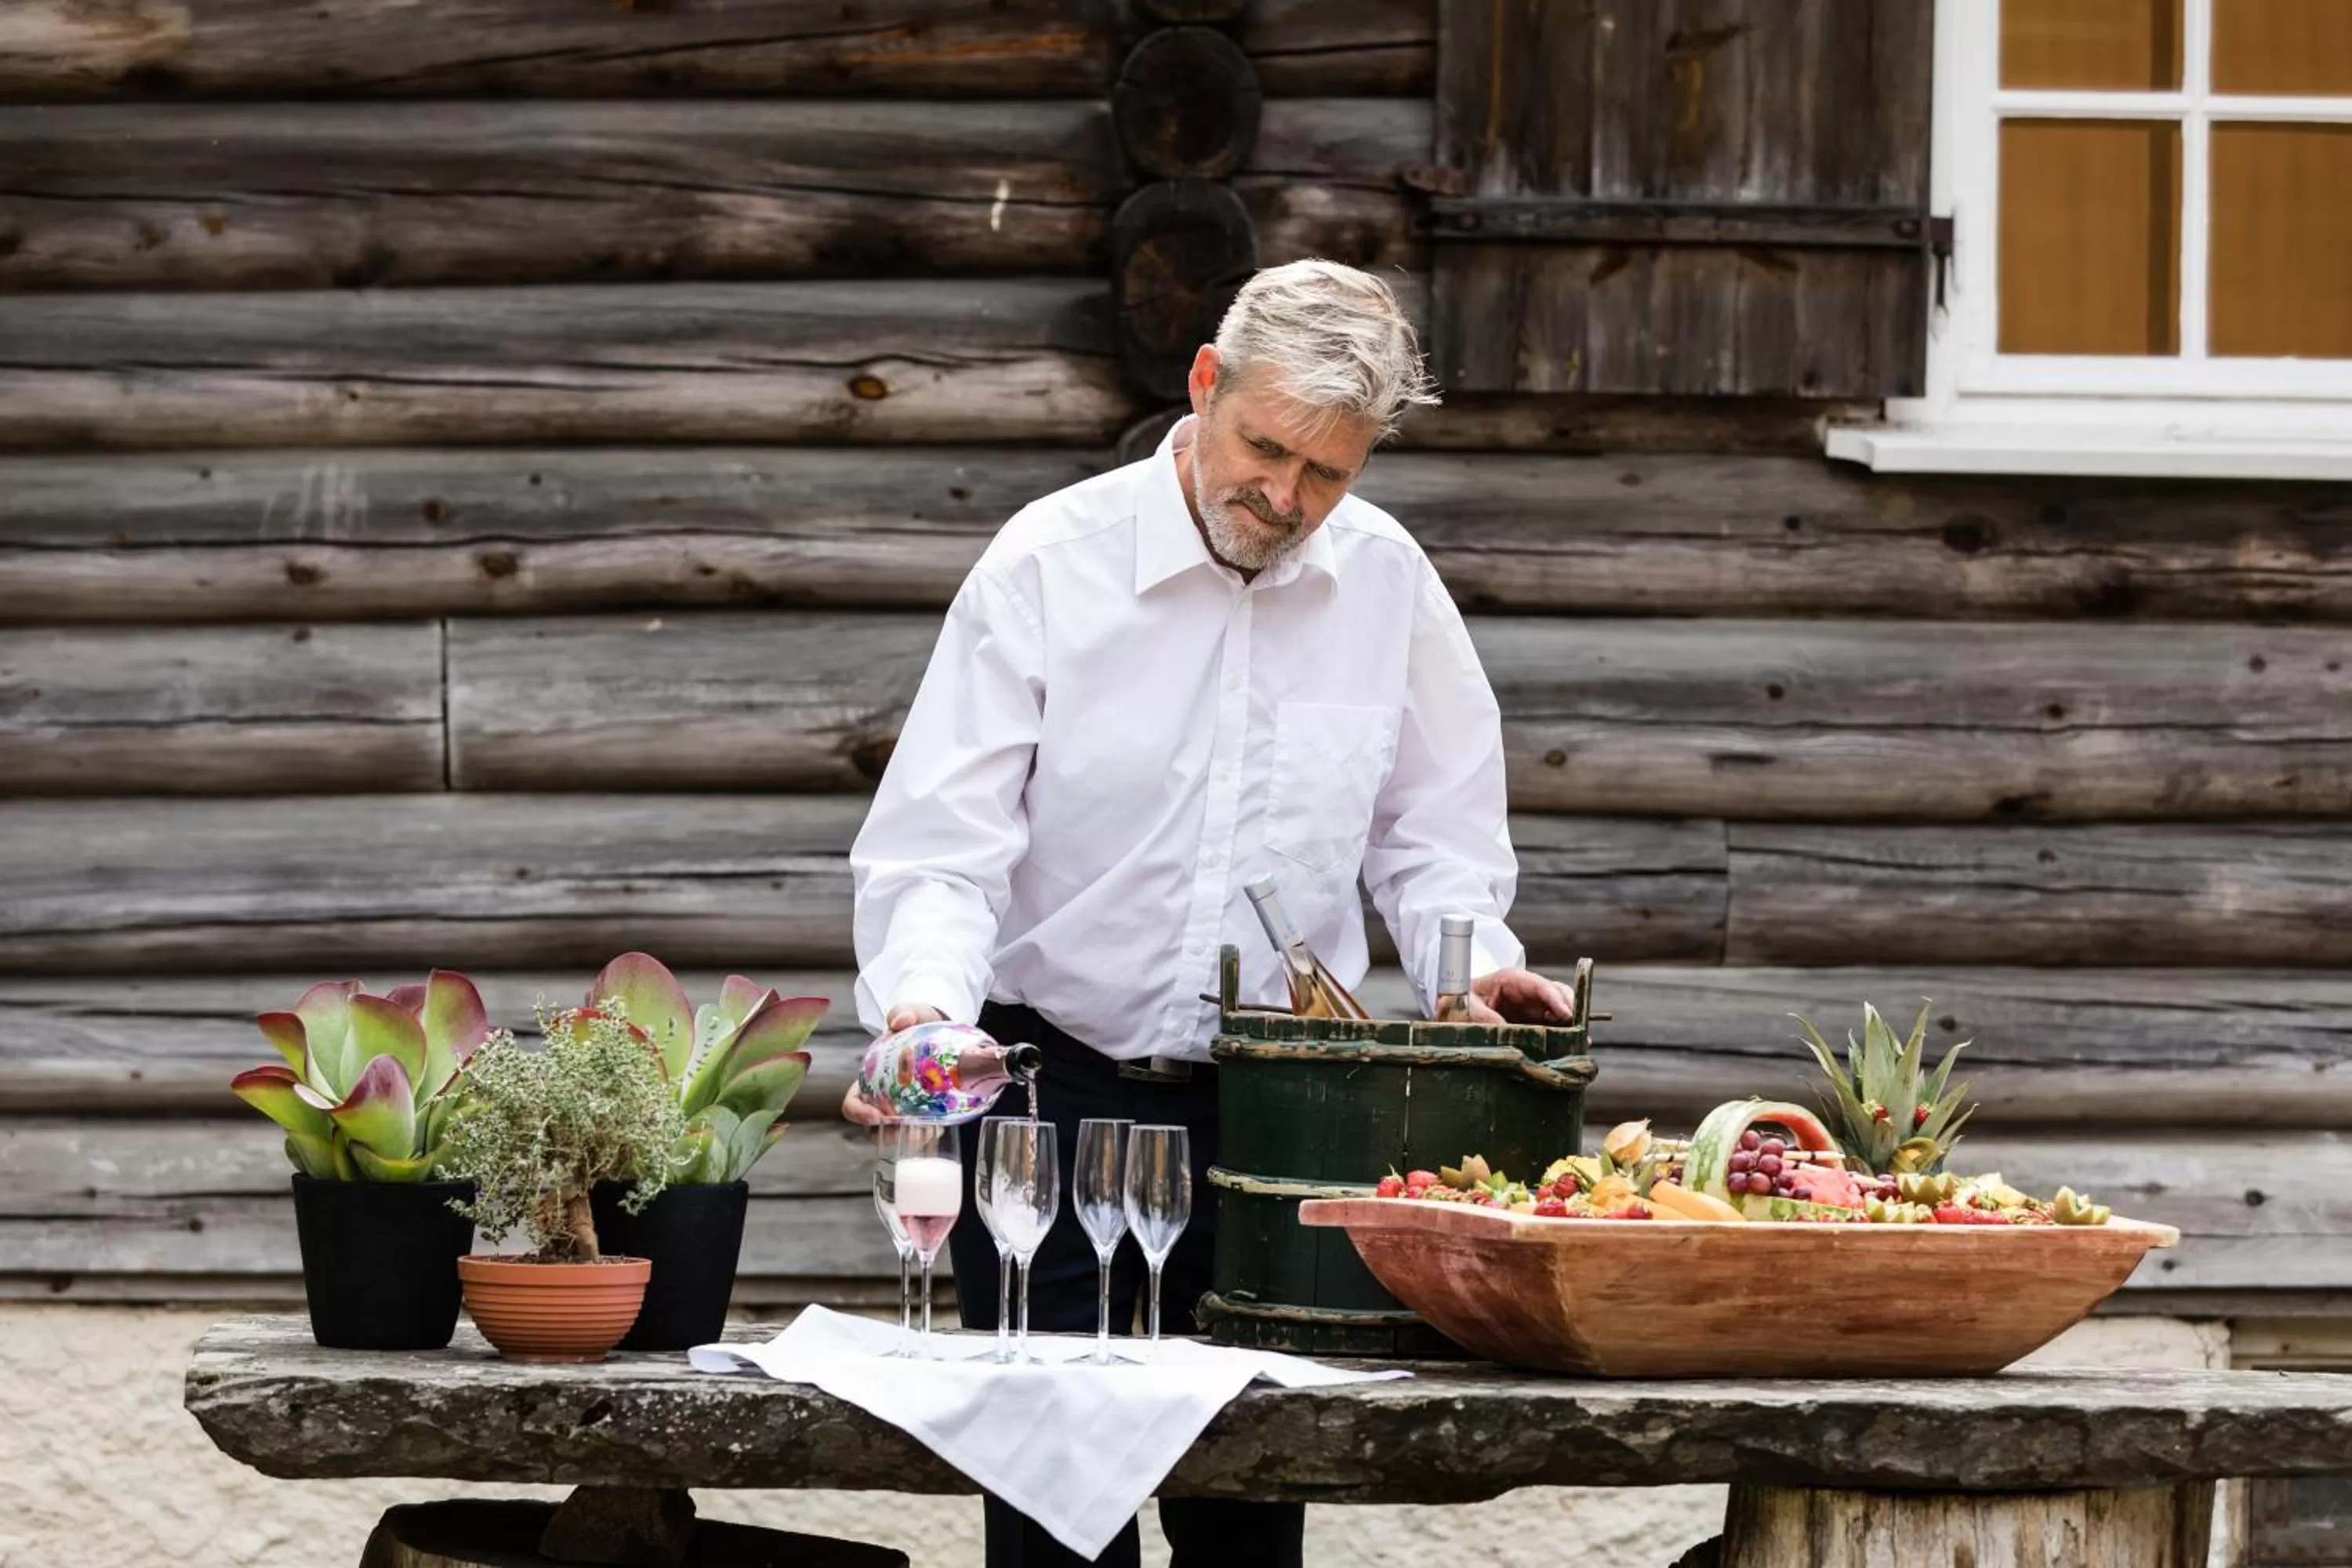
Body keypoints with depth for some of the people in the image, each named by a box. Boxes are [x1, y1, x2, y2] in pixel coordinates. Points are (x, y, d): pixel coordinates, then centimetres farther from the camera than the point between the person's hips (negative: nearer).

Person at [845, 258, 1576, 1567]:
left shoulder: (1388, 584, 3)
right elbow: (938, 847, -10)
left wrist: (1472, 963, -5)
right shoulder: (1052, 564, -7)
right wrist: (923, 1005, -28)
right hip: (1056, 1081, -3)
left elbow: (1431, 832, 14)